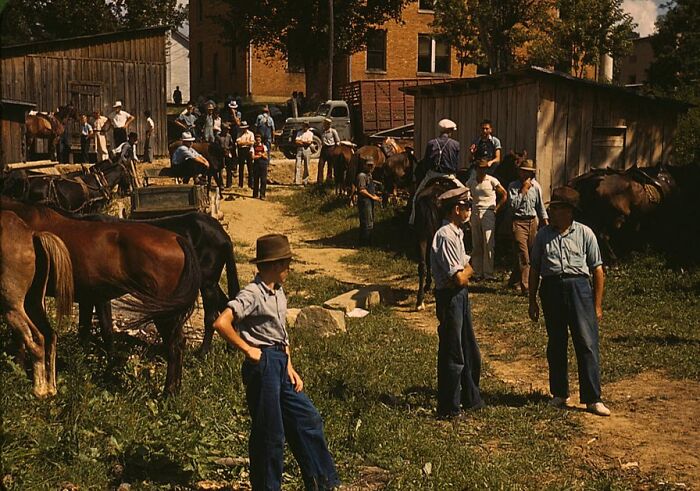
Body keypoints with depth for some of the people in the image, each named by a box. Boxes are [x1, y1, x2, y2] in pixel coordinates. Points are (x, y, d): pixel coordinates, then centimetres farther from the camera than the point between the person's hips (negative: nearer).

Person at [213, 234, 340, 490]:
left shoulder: (278, 292, 12)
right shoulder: (252, 294, -16)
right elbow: (221, 324, -27)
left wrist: (290, 368, 13)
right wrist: (248, 350, -17)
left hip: (280, 365, 9)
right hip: (262, 366, -9)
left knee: (308, 419, 12)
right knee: (269, 432, -1)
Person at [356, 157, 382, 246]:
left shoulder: (369, 175, 19)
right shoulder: (362, 175, -12)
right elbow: (362, 190, -21)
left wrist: (375, 197, 10)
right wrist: (372, 197, -18)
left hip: (370, 202, 11)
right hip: (364, 202, -11)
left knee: (371, 223, 15)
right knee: (367, 224, -11)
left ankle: (368, 243, 23)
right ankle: (364, 243, -6)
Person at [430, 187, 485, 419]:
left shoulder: (456, 233, 11)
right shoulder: (446, 237, -22)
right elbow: (459, 278, -23)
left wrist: (465, 271, -6)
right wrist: (470, 268, -5)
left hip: (460, 296, 10)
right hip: (450, 298, -10)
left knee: (469, 351, 19)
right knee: (452, 354, 0)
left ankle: (471, 399, 34)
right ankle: (449, 408, 12)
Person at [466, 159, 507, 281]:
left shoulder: (492, 181, -3)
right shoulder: (471, 182, 8)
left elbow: (504, 195, 3)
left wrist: (496, 209, -2)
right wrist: (469, 211, 10)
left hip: (488, 213, -4)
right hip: (475, 213, 4)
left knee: (488, 244, -8)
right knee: (476, 245, 6)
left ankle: (488, 273, -5)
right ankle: (477, 273, 12)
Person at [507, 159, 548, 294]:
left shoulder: (536, 186, 10)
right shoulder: (513, 186, -2)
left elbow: (540, 206, 17)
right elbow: (513, 204, -13)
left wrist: (545, 222, 14)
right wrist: (523, 189, -12)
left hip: (533, 222, 5)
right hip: (519, 222, -5)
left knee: (532, 254, 9)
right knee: (523, 256, -12)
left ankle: (515, 280, 26)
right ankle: (525, 287, -13)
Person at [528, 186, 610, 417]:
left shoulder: (585, 234, 3)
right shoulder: (543, 235, 9)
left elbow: (598, 271, 4)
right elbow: (534, 269, 15)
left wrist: (597, 305, 1)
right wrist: (532, 301, 13)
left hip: (579, 288, -2)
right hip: (551, 289, 2)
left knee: (587, 343, -6)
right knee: (556, 345, 9)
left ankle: (593, 398, -2)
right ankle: (559, 394, 22)